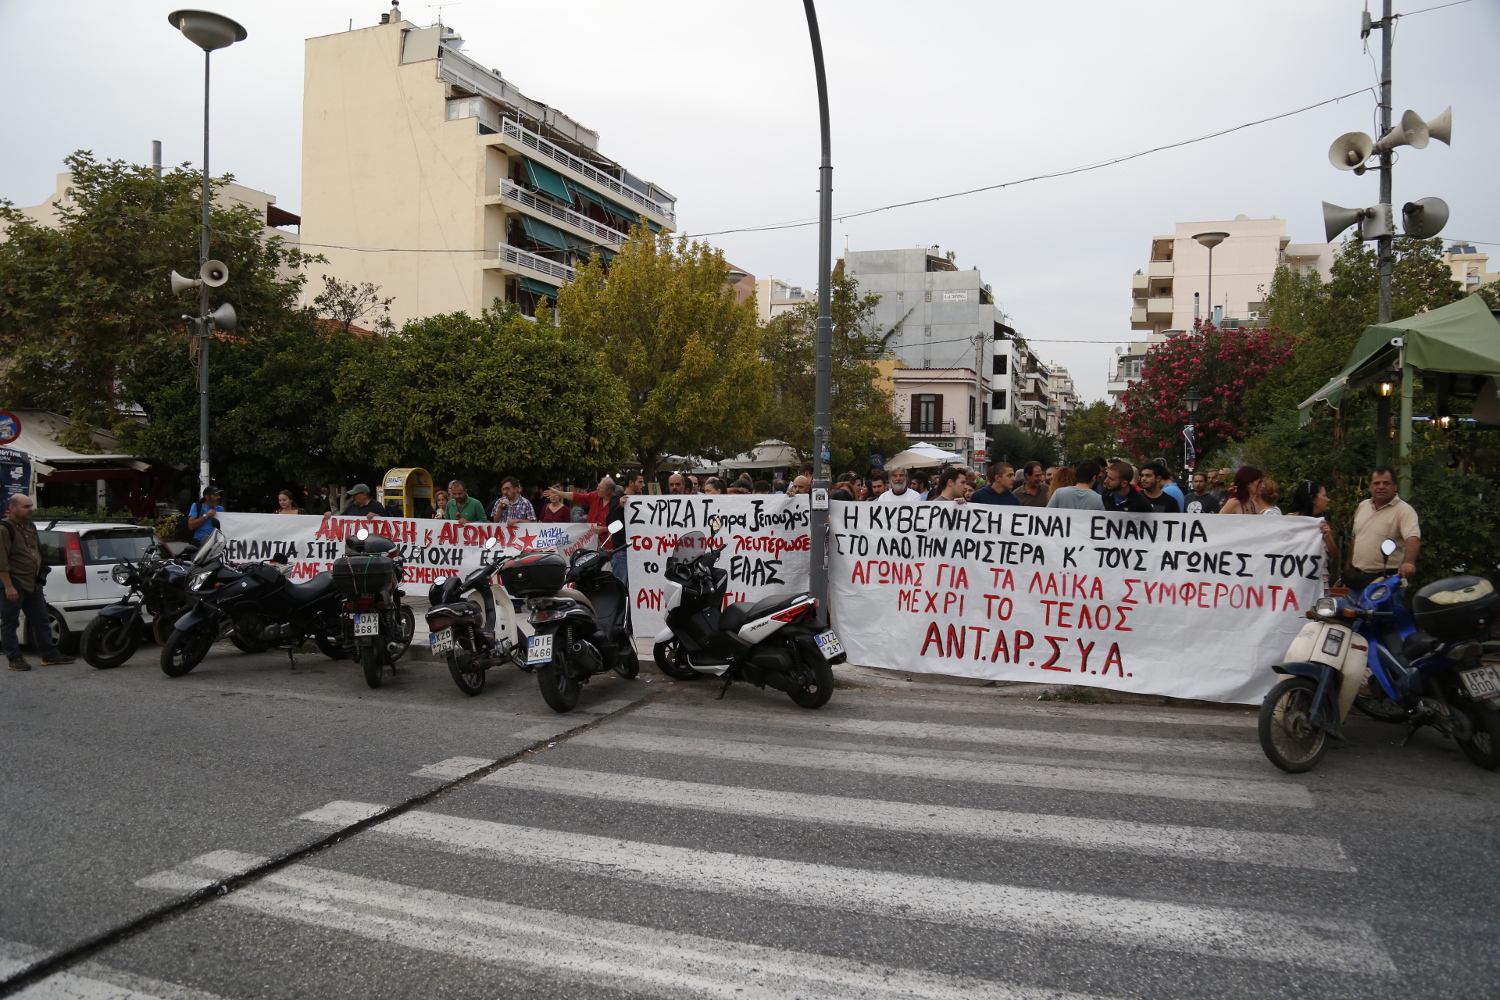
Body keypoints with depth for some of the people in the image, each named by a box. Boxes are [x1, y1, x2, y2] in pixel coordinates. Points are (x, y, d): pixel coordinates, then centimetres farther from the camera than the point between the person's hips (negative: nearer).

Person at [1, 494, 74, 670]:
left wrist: (41, 570, 19)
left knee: (41, 621, 11)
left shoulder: (30, 526, 12)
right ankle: (14, 659, 8)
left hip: (33, 584, 9)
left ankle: (50, 655, 17)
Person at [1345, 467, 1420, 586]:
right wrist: (1347, 567, 14)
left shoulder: (1404, 510, -10)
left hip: (1386, 579, -6)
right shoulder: (1362, 506, 11)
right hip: (1355, 575, 6)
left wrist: (1409, 562, -42)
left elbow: (1413, 539, -24)